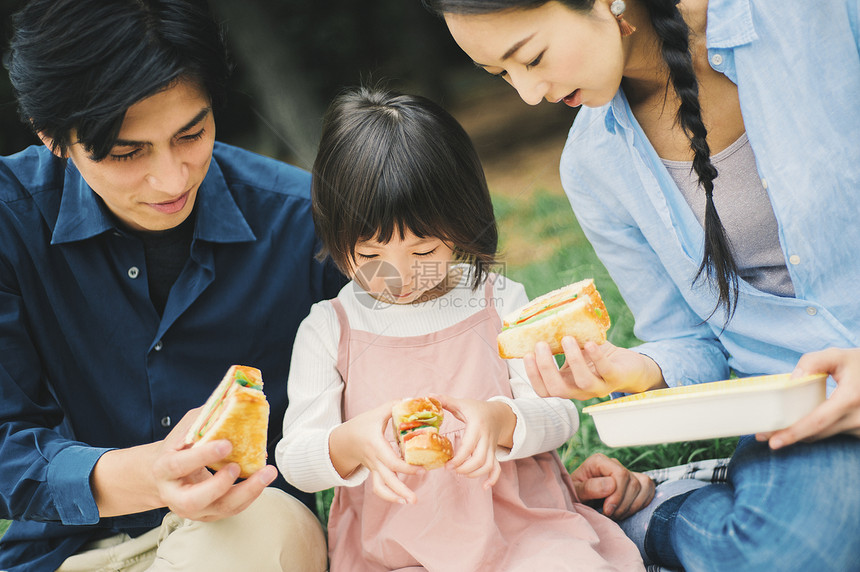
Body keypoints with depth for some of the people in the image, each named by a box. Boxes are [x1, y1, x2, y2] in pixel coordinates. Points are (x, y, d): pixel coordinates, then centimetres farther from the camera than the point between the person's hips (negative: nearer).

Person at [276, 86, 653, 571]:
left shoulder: (498, 301, 6)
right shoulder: (328, 330, 3)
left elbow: (559, 413, 1)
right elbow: (295, 459, -2)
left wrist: (499, 421, -23)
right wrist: (350, 443, -27)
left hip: (520, 529, 0)